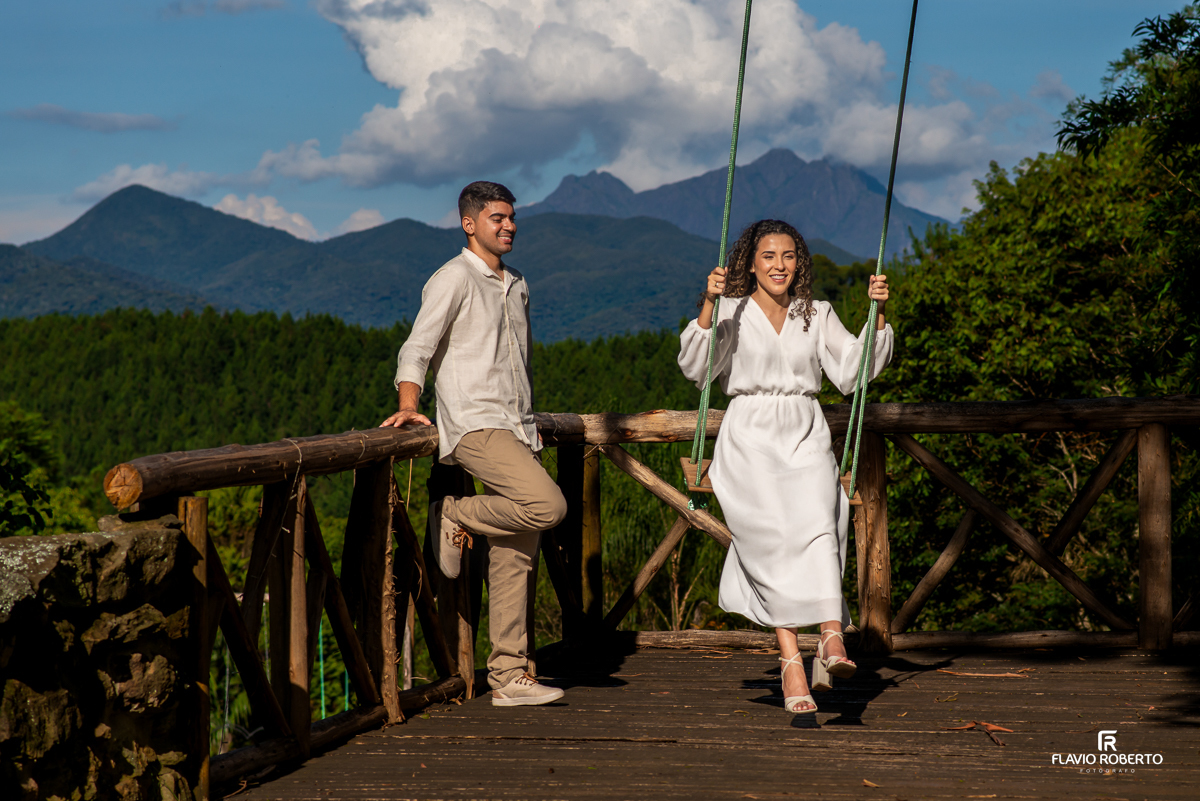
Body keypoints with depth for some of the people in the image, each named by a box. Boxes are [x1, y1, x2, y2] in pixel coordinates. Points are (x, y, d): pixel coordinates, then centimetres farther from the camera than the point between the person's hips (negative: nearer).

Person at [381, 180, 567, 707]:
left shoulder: (516, 285, 22)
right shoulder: (455, 279, -3)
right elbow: (417, 348, -10)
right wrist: (409, 406, -24)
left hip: (516, 430, 8)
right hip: (475, 425, -8)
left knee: (516, 560, 2)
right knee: (547, 505, -29)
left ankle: (509, 677, 3)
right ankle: (456, 518, -6)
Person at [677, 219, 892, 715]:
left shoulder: (817, 316, 16)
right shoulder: (731, 312, 6)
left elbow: (853, 372, 10)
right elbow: (695, 368, -7)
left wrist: (877, 315, 2)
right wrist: (708, 306, -18)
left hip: (806, 440, 2)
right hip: (750, 441, -2)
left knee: (817, 525, -24)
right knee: (774, 541, -17)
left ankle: (832, 640, -36)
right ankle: (792, 665, -16)